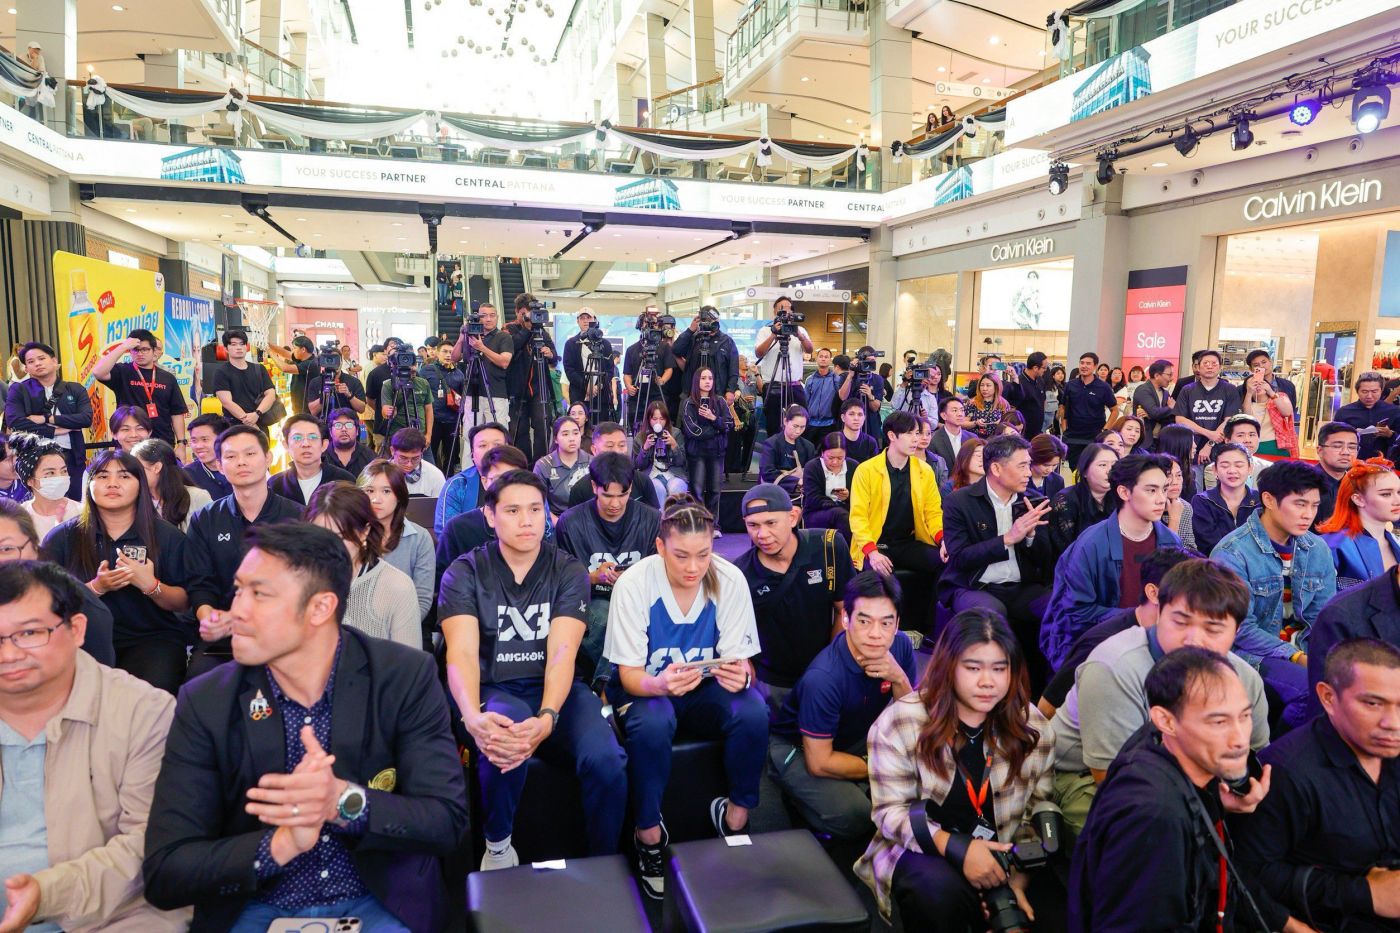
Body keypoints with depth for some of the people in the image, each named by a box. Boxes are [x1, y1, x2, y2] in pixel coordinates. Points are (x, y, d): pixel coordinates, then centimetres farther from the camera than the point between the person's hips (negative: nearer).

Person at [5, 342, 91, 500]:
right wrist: (55, 430, -10)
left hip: (72, 457, 2)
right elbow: (14, 423, -10)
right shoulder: (18, 390, 4)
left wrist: (47, 419, -11)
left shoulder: (75, 389, 9)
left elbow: (86, 418, -6)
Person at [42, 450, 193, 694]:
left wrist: (150, 585, -17)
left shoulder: (167, 536, 5)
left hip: (153, 637, -1)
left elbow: (184, 603, 2)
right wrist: (96, 588, -15)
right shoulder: (62, 537, 7)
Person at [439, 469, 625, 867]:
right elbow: (462, 652, -14)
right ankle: (497, 845, -4)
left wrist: (546, 718, -32)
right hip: (493, 690, -1)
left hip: (556, 689, 1)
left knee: (607, 761, -28)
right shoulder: (464, 573, 0)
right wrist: (474, 717, -35)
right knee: (501, 743, -36)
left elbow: (562, 652, -12)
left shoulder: (569, 572, 1)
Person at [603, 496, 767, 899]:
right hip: (648, 687, -2)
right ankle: (649, 833, -11)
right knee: (651, 725, -35)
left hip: (707, 687, 2)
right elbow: (629, 674, -15)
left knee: (753, 712, -28)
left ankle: (736, 814, -3)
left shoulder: (730, 580, -13)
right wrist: (660, 684, -39)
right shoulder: (634, 584, -19)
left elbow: (740, 659, -9)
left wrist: (741, 676, -34)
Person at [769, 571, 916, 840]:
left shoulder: (900, 646, -16)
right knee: (855, 818, -26)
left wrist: (899, 679, -27)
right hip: (796, 747, -6)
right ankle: (802, 802, 4)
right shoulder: (823, 678, -35)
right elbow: (819, 763, -26)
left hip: (856, 738, 6)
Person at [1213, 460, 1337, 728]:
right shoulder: (1231, 553, -15)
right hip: (1251, 653, -6)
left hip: (1303, 648, 6)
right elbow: (1241, 630, -16)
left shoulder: (1317, 549, 5)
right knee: (1310, 686, -29)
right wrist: (1297, 657, -21)